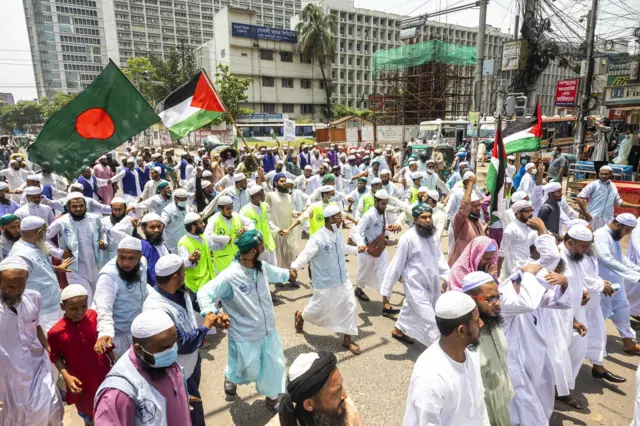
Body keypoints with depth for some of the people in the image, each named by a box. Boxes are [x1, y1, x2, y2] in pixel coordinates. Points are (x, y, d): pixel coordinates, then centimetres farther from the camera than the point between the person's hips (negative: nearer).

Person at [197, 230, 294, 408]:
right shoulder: (229, 277, -27)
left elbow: (276, 273, 16)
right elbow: (204, 293, -27)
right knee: (249, 370, 16)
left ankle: (271, 397, 44)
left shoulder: (262, 267, -6)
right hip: (245, 336, -5)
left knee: (274, 365, 17)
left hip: (268, 330, 6)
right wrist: (211, 313, -46)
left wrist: (289, 273, 35)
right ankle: (230, 377, 53)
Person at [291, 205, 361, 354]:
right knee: (319, 309, 10)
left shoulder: (337, 233, 2)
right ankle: (300, 316, 46)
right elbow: (305, 255, -30)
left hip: (343, 280, 7)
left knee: (350, 307, 8)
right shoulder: (317, 239, -23)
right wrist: (294, 267, -49)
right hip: (325, 283, -7)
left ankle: (347, 339, 26)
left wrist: (357, 249, 30)